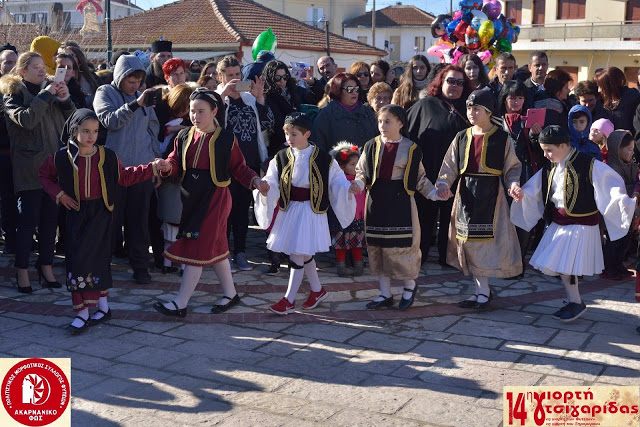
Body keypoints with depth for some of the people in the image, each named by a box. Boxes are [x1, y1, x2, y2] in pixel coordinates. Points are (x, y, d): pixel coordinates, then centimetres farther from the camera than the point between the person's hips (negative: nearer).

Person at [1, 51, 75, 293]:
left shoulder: (49, 91, 17)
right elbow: (26, 120, -20)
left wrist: (65, 100, -3)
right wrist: (45, 96, -17)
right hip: (29, 167, -5)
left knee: (50, 218, 7)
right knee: (28, 220, -5)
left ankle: (46, 266, 17)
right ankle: (22, 270, 4)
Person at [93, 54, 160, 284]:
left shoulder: (143, 97, 13)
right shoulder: (105, 93, 2)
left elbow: (153, 129, 17)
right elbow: (110, 121, -16)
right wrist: (135, 104, -25)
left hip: (142, 167, 3)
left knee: (139, 219, 5)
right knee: (112, 218, 4)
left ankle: (140, 266, 11)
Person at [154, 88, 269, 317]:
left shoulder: (226, 138, -5)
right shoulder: (184, 136, 8)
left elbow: (239, 168, 0)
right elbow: (176, 164, 6)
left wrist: (255, 181, -16)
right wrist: (167, 166, -17)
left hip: (215, 197, -5)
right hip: (192, 196, 6)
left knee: (198, 248, -6)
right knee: (215, 247, 15)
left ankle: (180, 304, -1)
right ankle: (230, 293, 30)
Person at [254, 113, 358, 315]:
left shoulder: (324, 159, -7)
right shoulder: (281, 158, 2)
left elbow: (337, 180, -1)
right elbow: (272, 182, -5)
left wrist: (349, 188, -21)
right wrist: (264, 187, -27)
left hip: (311, 211, -4)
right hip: (289, 210, 4)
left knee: (298, 255, -4)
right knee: (304, 255, 16)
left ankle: (289, 299, 7)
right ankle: (317, 290, 36)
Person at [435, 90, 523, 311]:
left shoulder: (502, 138, -2)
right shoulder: (462, 138, 9)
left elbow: (512, 167, 0)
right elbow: (450, 166, 7)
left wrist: (514, 184, -18)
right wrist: (443, 183, -10)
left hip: (491, 195, -4)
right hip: (466, 194, 4)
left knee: (487, 240, -5)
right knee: (469, 241, 6)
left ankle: (483, 290, 6)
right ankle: (481, 289, 16)